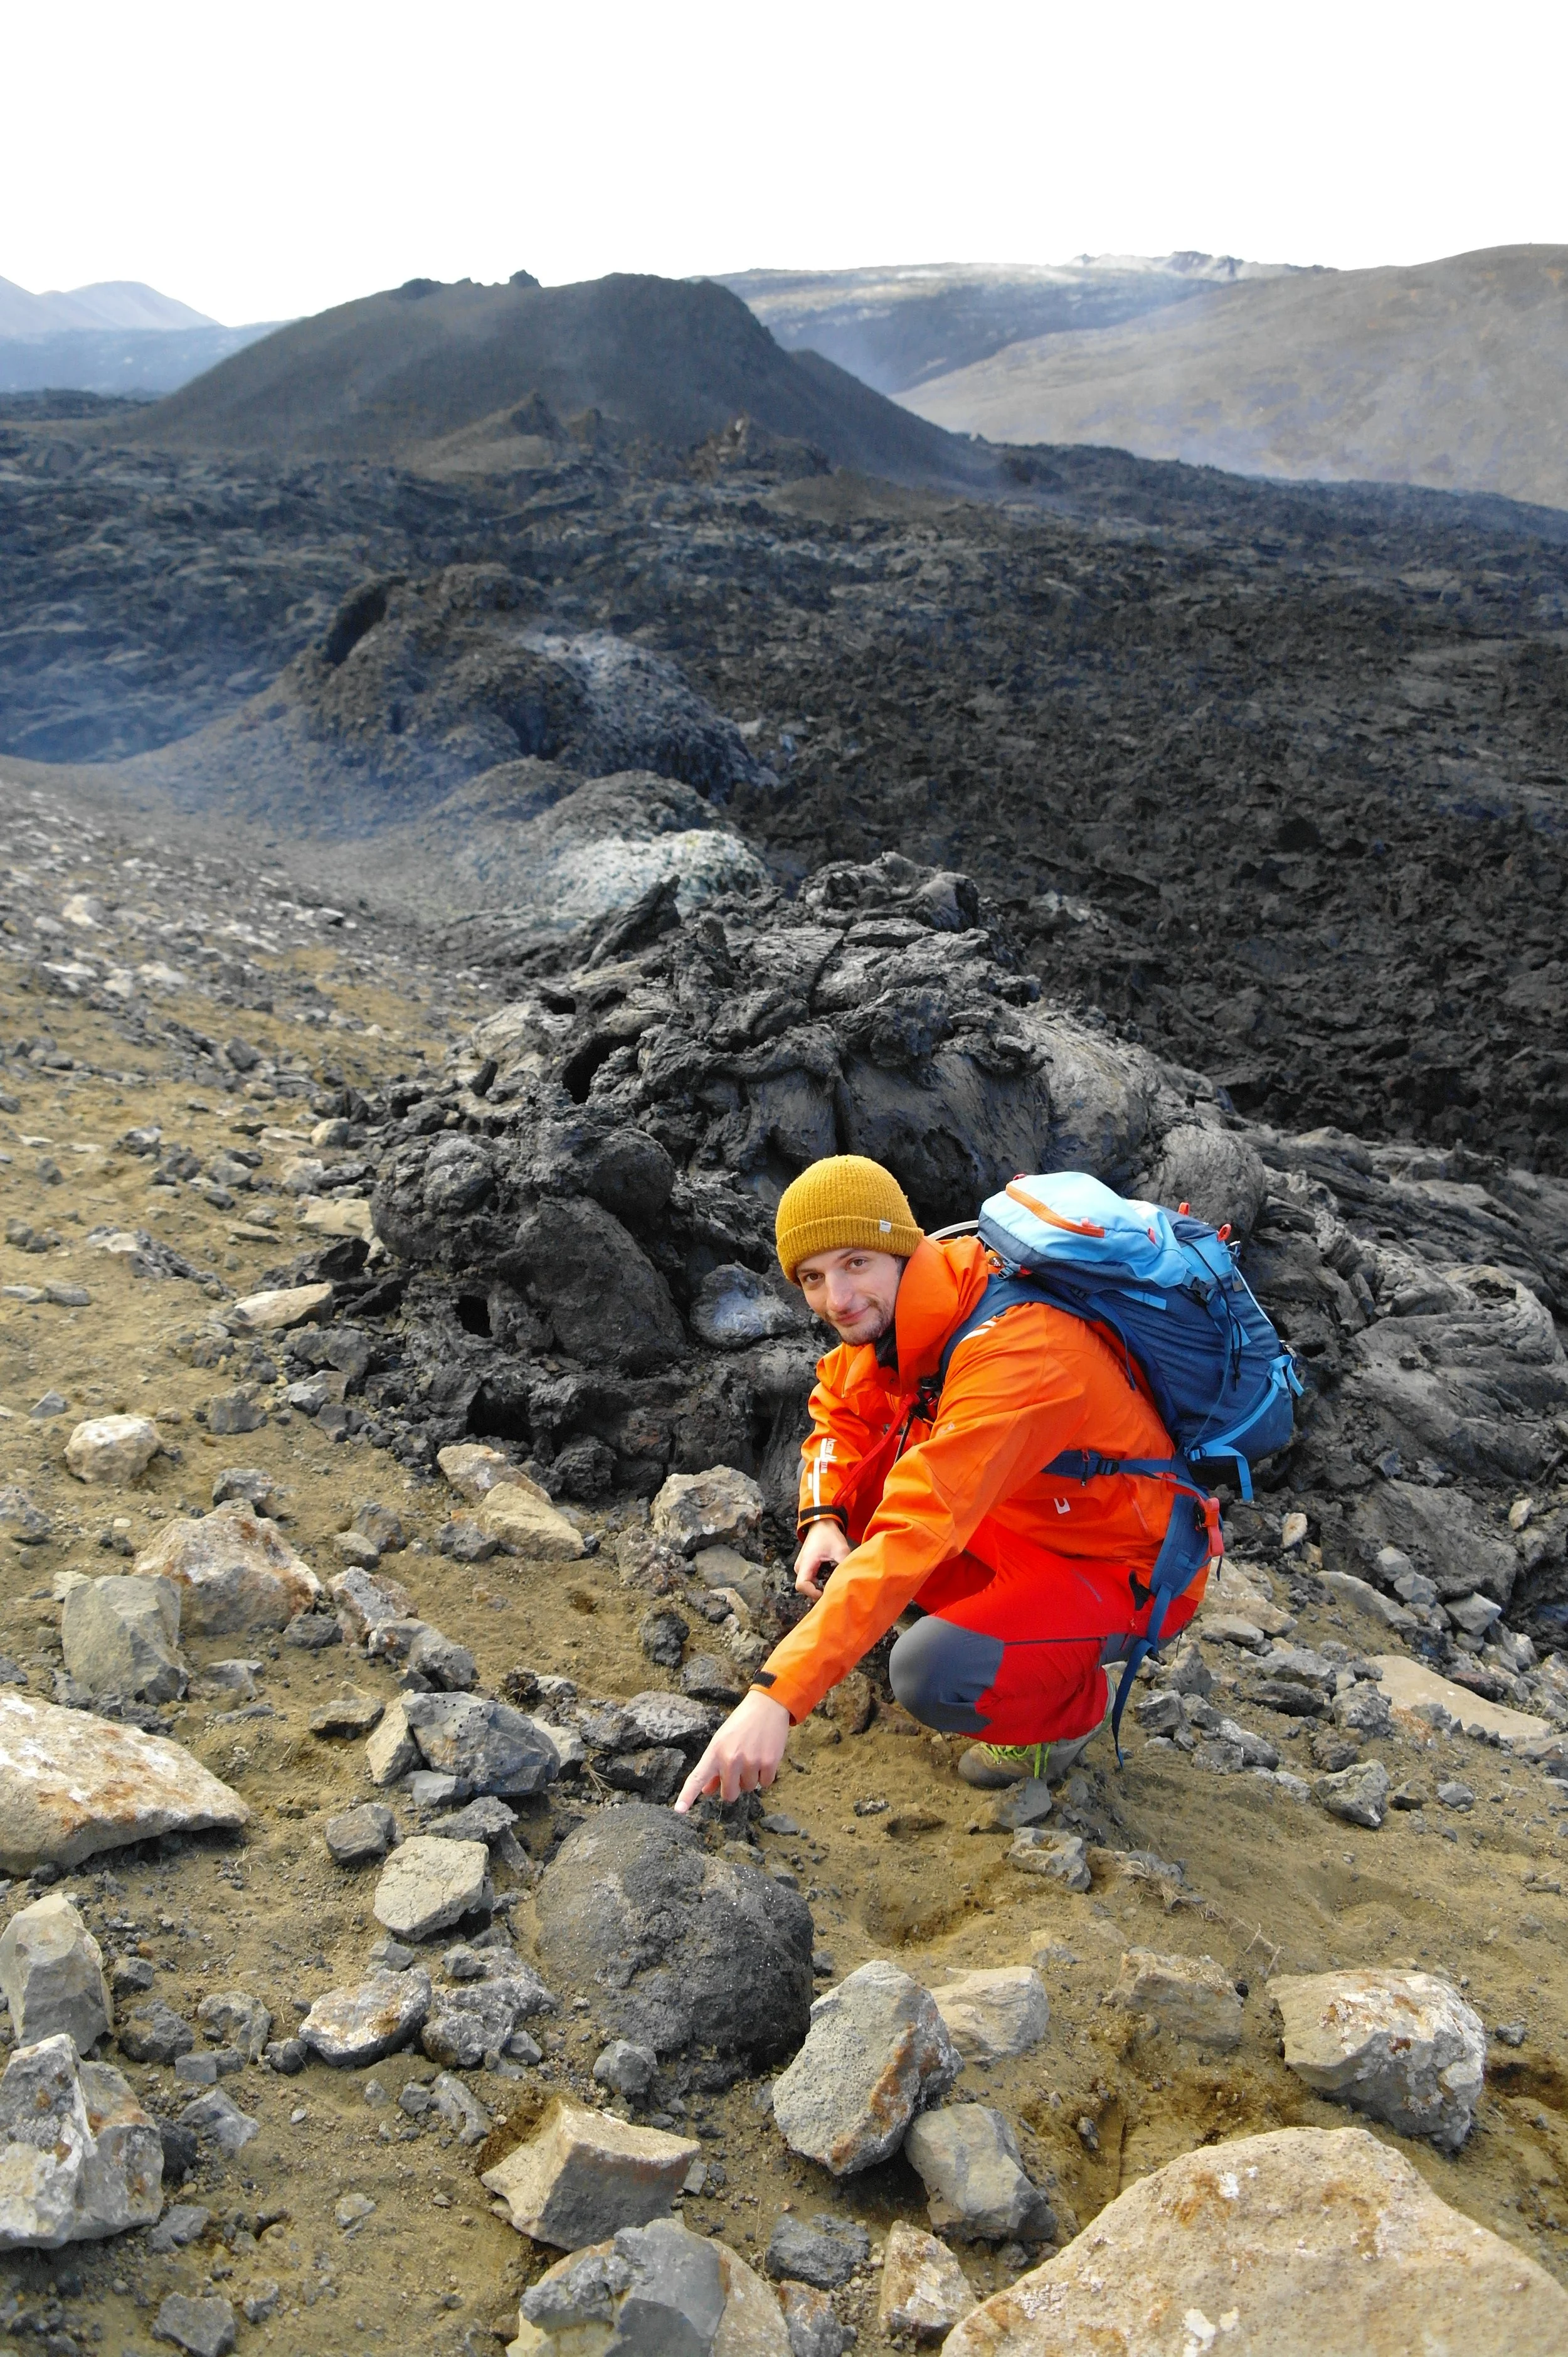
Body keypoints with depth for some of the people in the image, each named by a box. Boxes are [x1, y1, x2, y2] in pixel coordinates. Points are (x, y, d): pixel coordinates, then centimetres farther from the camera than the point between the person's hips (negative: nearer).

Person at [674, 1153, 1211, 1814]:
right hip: (1027, 1523, 8)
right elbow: (839, 1407, 8)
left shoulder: (1015, 1347, -35)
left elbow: (915, 1534, -43)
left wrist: (777, 1697, -47)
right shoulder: (899, 1310, -9)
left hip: (1133, 1572, -8)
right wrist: (821, 1519, -14)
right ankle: (995, 1614, 11)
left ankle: (1073, 1701, 4)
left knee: (934, 1678, -29)